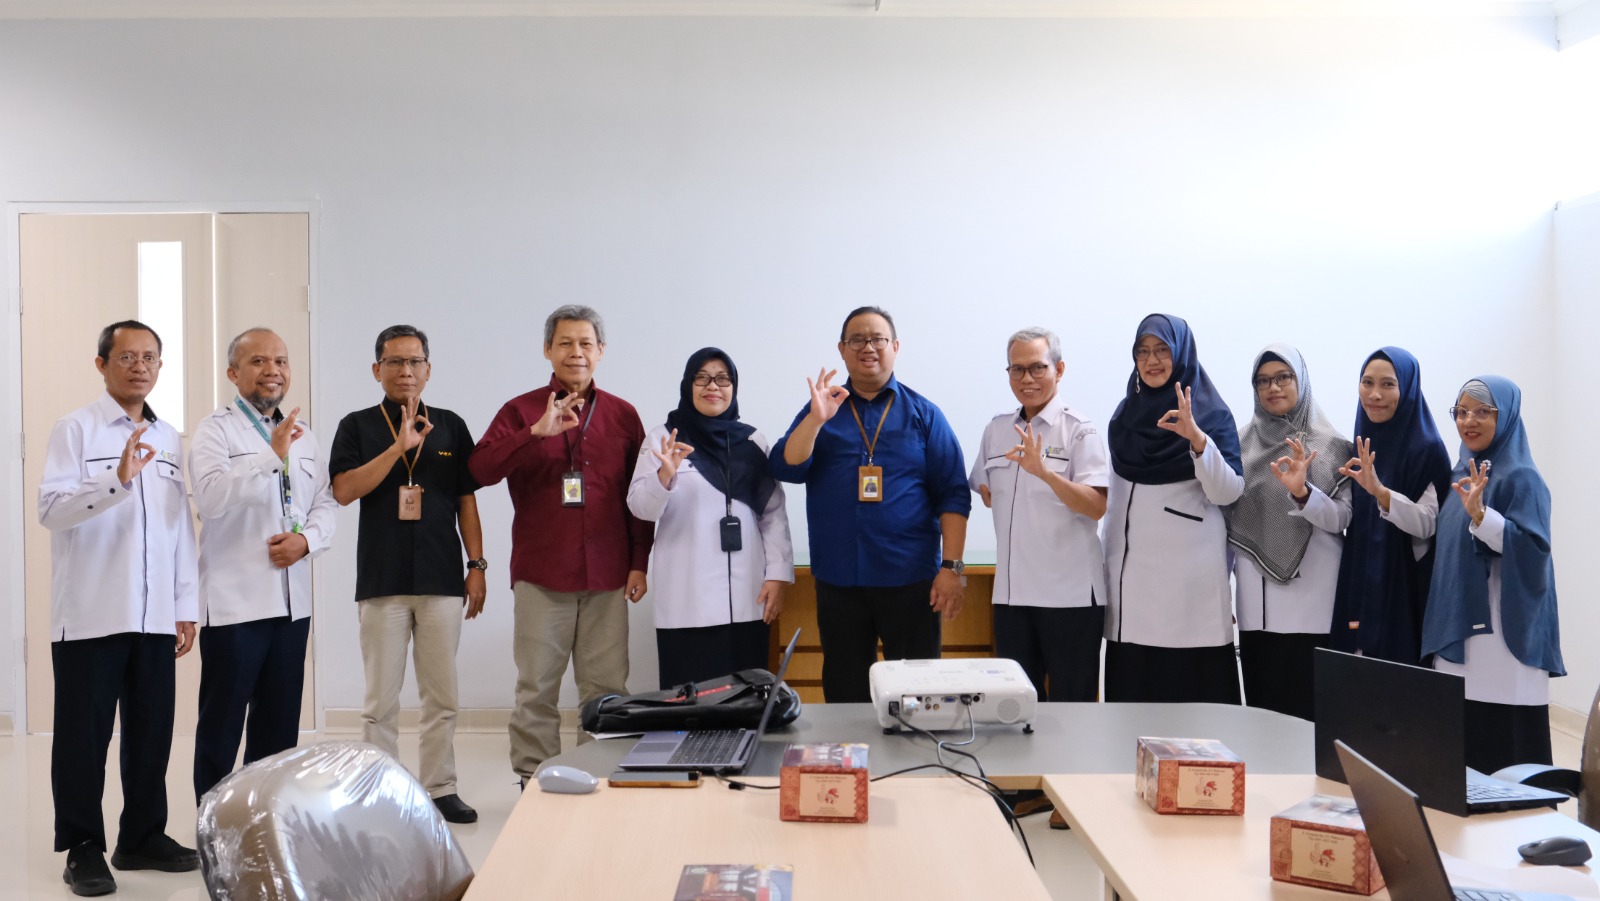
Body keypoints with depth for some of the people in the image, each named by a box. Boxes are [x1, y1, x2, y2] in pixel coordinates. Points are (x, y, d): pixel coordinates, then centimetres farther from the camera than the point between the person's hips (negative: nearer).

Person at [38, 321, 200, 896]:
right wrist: (117, 480, -27)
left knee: (151, 732, 9)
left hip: (155, 616, 5)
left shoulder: (168, 439, 15)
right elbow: (51, 509, -13)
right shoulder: (76, 429, -1)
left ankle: (143, 837, 21)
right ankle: (83, 848, 13)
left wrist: (187, 606, 12)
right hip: (90, 614, -5)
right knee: (84, 735, 3)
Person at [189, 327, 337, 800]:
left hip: (292, 601, 6)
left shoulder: (304, 436, 16)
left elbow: (325, 504, 14)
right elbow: (212, 496, -21)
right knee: (222, 722, 1)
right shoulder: (216, 430, -4)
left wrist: (306, 540, -6)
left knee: (279, 724, 13)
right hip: (234, 601, -6)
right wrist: (272, 456, -27)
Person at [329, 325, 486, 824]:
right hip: (382, 581, -2)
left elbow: (466, 500, 11)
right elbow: (344, 490, -10)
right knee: (381, 701, 3)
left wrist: (477, 565, 4)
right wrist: (400, 446, -17)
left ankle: (441, 789, 17)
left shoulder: (450, 426, 10)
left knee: (442, 698, 7)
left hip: (442, 581, 2)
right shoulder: (358, 426, 5)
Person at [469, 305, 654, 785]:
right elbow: (480, 469, -9)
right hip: (541, 575, -1)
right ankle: (533, 782, 9)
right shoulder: (521, 411, 5)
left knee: (607, 690, 3)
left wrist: (639, 563, 7)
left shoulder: (622, 415, 10)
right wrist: (537, 433, -20)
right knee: (536, 688, 1)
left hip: (607, 577, 2)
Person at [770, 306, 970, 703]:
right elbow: (785, 469, -3)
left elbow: (953, 495, 0)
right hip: (838, 580, 2)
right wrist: (816, 419, -17)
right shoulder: (820, 410, 9)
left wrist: (951, 567, -7)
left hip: (910, 579, -2)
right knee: (844, 693, 9)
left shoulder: (923, 414, 4)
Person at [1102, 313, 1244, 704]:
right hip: (1130, 572, 5)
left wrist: (1197, 438, -28)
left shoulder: (1210, 413, -2)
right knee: (1131, 688, 2)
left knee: (1190, 686, -5)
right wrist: (1110, 558, 19)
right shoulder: (1126, 413, 13)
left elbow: (1228, 492, -13)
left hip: (1189, 576, -5)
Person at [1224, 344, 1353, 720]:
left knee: (1305, 708, -4)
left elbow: (1341, 517, -6)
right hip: (1256, 599, 3)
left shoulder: (1328, 444, 2)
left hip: (1311, 599, -3)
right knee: (1260, 704, 3)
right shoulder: (1243, 444, 10)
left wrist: (1302, 492, -24)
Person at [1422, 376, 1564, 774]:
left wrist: (1480, 514, -31)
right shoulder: (1462, 473, 15)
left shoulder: (1521, 477, -9)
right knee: (1463, 741, 9)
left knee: (1507, 740, -6)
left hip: (1502, 630, -8)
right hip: (1458, 624, 8)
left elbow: (1534, 546, -20)